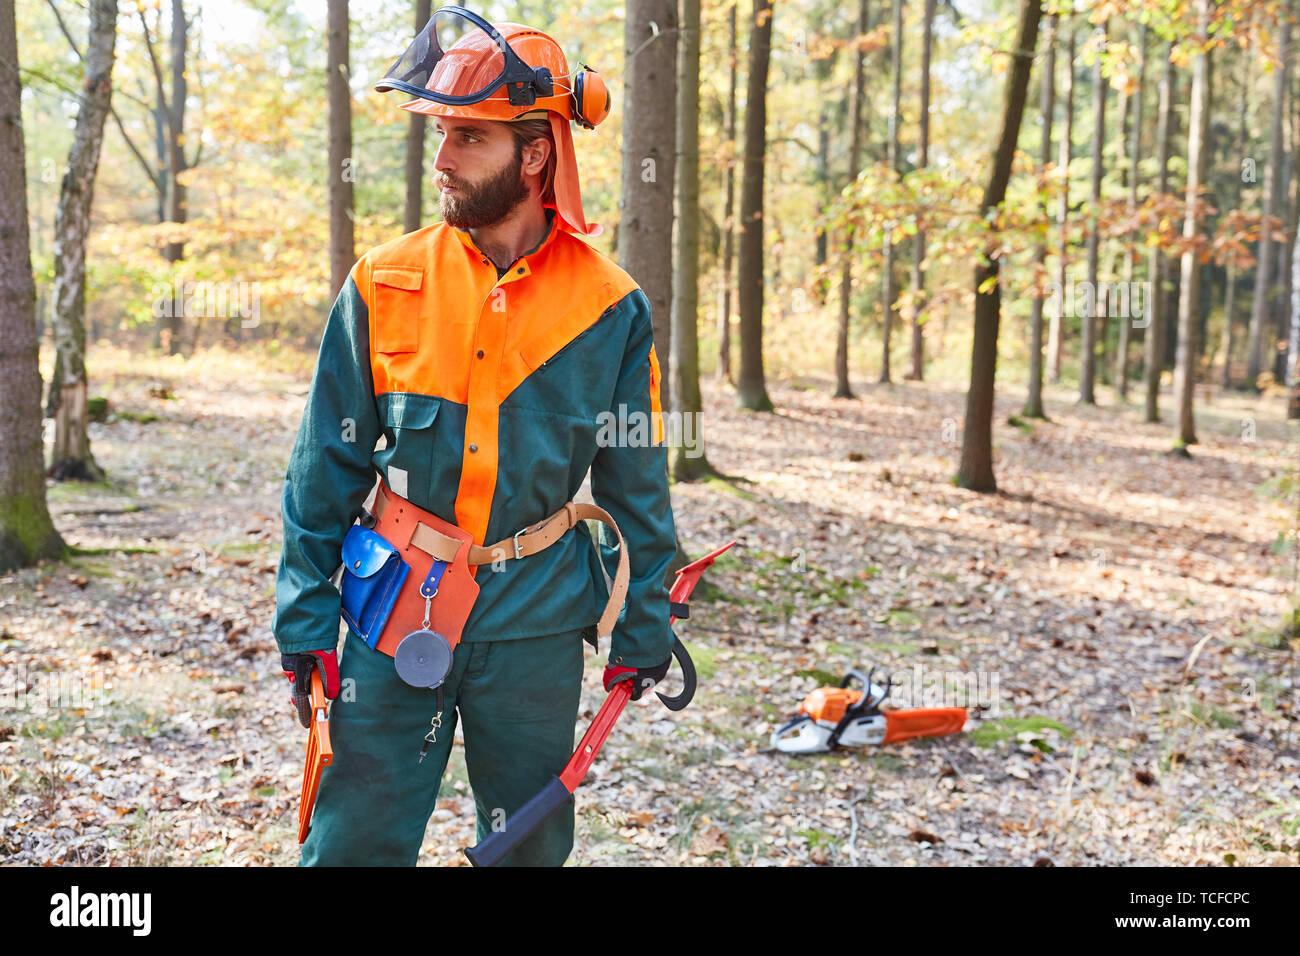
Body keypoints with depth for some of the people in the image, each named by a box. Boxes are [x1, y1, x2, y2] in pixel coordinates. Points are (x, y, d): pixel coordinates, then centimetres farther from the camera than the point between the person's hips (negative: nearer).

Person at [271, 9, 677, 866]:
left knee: (532, 843, 14)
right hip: (396, 613, 0)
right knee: (354, 839, 3)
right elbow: (326, 466, 2)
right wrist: (306, 620, 0)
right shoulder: (383, 284, -2)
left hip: (537, 626, 0)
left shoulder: (610, 308, -4)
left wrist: (643, 633, 5)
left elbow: (637, 487, 3)